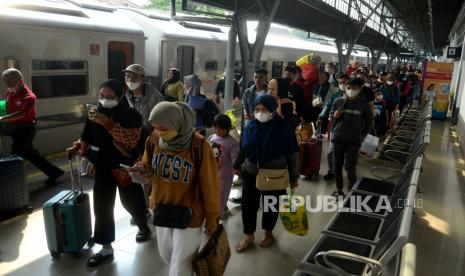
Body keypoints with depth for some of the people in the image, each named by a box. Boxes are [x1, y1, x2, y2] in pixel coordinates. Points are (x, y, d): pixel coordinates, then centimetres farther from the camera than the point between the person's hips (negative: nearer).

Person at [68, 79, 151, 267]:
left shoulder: (131, 115, -15)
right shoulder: (95, 113, -1)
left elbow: (131, 141, -29)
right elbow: (88, 137, 14)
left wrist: (108, 123, -34)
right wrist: (78, 147, -1)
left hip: (125, 168, -4)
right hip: (102, 168, 4)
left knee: (130, 202, 13)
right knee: (101, 207, 6)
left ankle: (144, 227, 43)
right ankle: (106, 247, 20)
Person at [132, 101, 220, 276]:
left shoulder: (199, 146, -23)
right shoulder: (154, 139, -8)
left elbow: (210, 185, -15)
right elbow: (149, 166, 9)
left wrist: (212, 219, -7)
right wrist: (142, 169, -16)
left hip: (189, 215, -6)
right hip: (162, 210, 6)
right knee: (166, 254, 26)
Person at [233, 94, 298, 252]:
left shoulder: (283, 128, -15)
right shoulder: (251, 126, -4)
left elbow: (292, 153, -9)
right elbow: (243, 148, 9)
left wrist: (293, 177, -7)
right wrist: (237, 165, 17)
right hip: (251, 174, 3)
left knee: (271, 205, 13)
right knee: (248, 205, 6)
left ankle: (269, 234, 36)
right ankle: (249, 236, 24)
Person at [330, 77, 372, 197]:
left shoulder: (364, 104, -3)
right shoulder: (339, 101, 0)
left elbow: (368, 122, 9)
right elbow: (332, 117, 13)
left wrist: (362, 136, 6)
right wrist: (335, 116, -9)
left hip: (354, 140, -2)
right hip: (338, 138, 2)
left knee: (350, 166, -4)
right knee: (337, 166, 7)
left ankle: (353, 188, 23)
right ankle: (339, 189, 24)